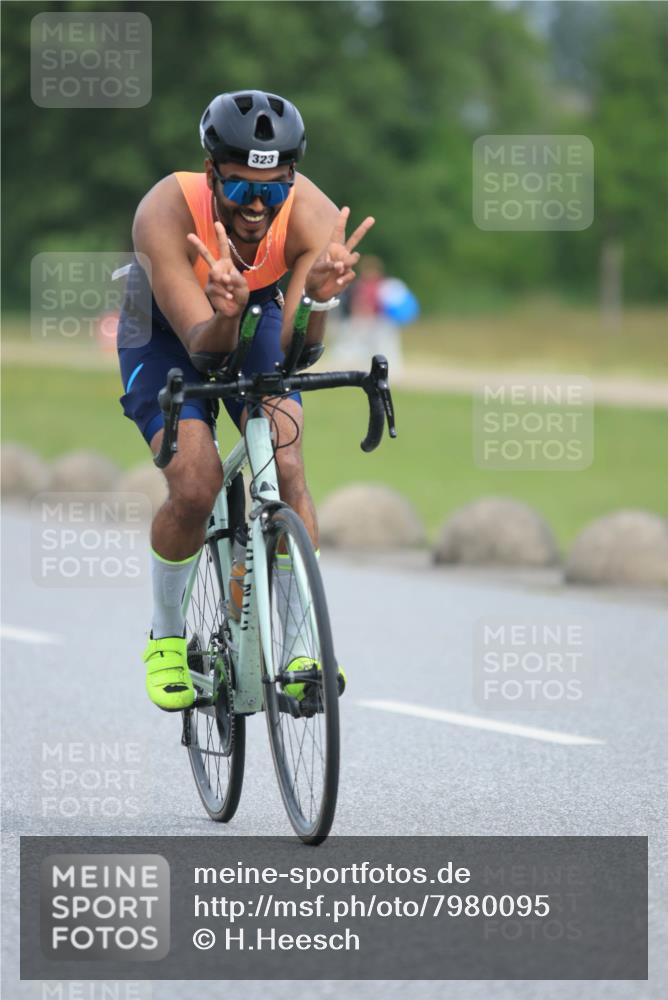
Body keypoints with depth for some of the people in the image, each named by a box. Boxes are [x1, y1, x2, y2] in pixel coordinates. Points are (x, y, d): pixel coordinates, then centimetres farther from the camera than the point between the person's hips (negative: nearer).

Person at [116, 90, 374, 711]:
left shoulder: (313, 215, -32)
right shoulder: (166, 212, -37)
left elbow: (294, 353, -38)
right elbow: (204, 346, -41)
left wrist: (319, 299, -59)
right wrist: (224, 313, -63)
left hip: (255, 313, 2)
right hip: (166, 328, -2)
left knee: (287, 467, -20)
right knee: (195, 486, -21)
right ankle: (167, 636, 5)